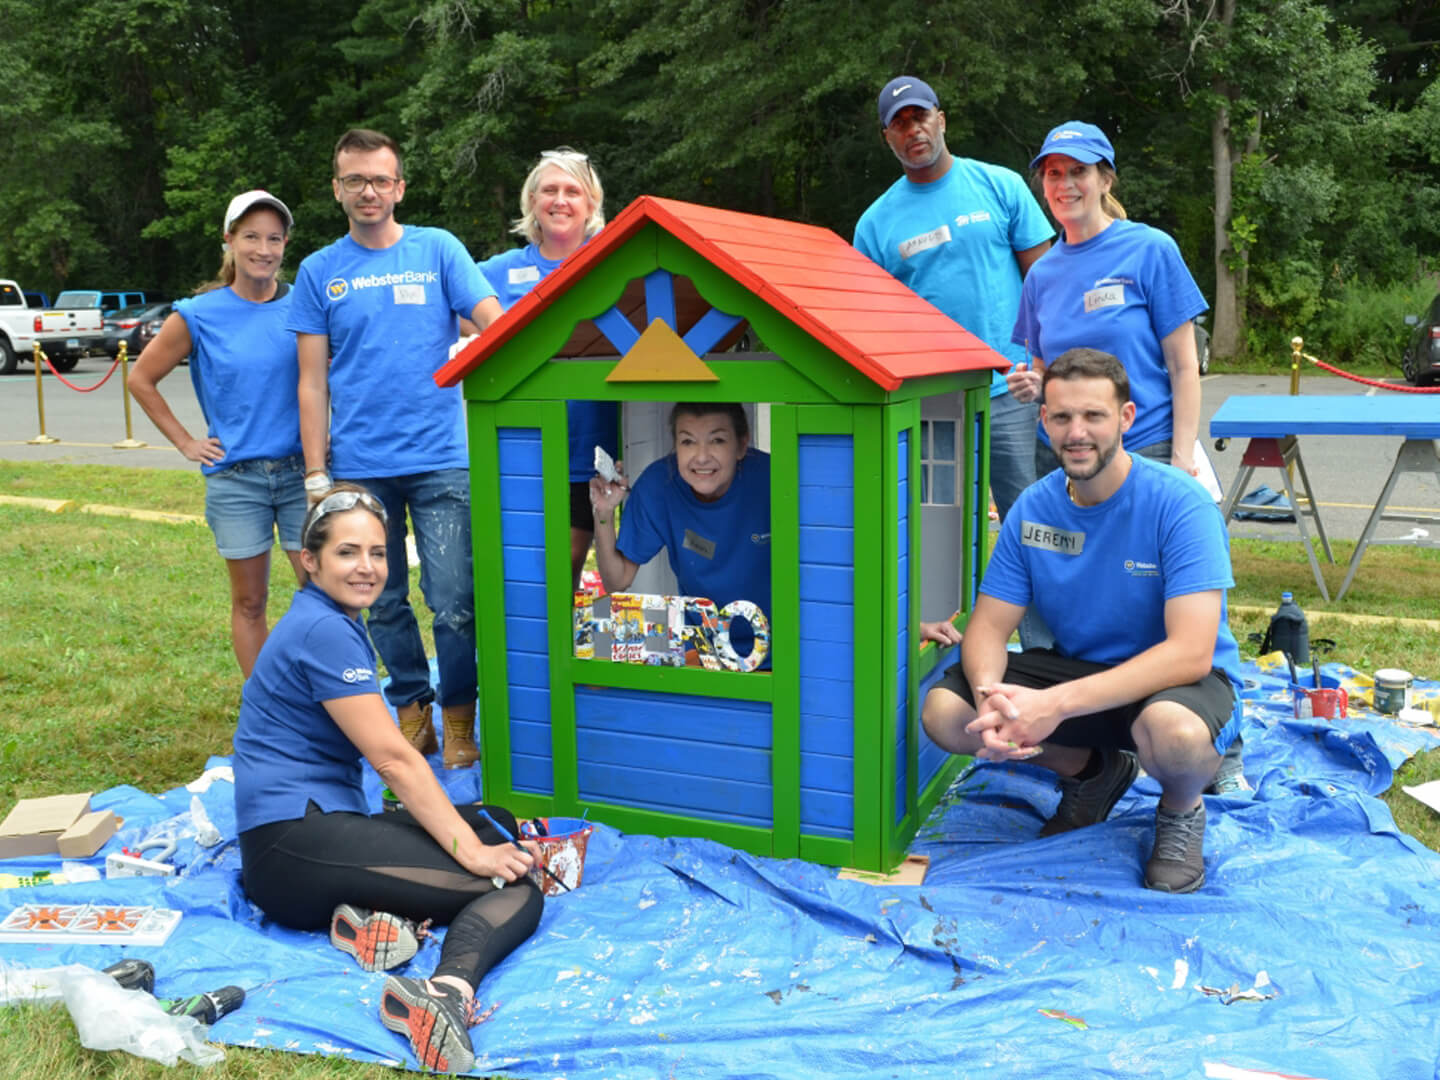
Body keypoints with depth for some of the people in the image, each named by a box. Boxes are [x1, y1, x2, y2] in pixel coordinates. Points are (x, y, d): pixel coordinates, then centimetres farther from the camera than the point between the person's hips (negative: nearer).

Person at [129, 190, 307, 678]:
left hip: (302, 472, 0)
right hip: (235, 478, 0)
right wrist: (186, 444, 5)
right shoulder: (199, 316, -1)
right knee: (249, 602, 9)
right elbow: (141, 379, 10)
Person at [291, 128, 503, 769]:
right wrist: (317, 476, 0)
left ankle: (458, 717, 15)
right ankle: (411, 711, 27)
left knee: (455, 603, -3)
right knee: (384, 604, 10)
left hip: (440, 460, -2)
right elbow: (313, 383, 7)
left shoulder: (438, 250, 6)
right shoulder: (319, 272, 9)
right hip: (358, 468, 2)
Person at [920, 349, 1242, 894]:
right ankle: (1090, 770, 11)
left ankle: (1182, 810, -1)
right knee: (943, 711, -17)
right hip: (1076, 665, 5)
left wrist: (1056, 704, -38)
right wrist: (991, 696, -29)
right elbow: (988, 625, -4)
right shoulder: (1033, 507, -5)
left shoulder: (1179, 503, -20)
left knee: (1173, 730, -41)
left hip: (1183, 680, -5)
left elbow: (1190, 652, -29)